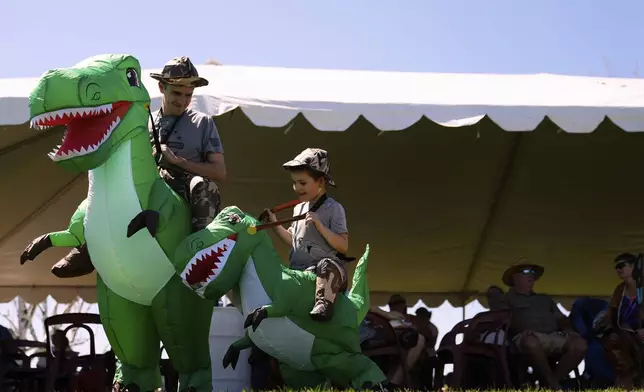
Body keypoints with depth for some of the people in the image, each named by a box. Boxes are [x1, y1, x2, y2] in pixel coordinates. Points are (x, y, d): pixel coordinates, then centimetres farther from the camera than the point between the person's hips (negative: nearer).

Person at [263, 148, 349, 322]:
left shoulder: (333, 208, -4)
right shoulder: (299, 209, 18)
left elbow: (343, 246, -12)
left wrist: (319, 225, -20)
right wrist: (275, 224, 19)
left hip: (326, 266, -8)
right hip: (298, 272, 8)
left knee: (328, 265, -40)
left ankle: (324, 304, -49)